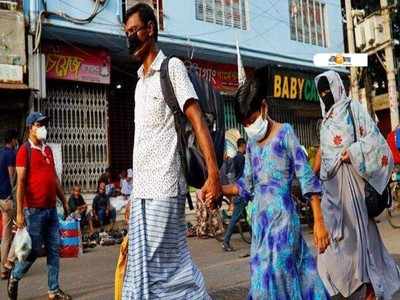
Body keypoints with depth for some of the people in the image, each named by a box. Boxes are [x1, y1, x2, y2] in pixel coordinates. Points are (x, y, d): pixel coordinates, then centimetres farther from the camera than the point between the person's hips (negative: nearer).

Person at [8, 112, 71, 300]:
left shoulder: (48, 150, 14)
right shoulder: (25, 150, -7)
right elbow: (20, 182, -12)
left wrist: (64, 201, 18)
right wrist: (20, 212, -15)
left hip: (51, 209, 7)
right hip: (34, 210, -6)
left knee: (54, 249, 7)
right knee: (34, 250, 2)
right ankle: (14, 277, 28)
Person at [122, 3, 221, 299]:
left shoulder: (173, 68, -3)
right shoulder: (140, 82, 19)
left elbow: (198, 120, -13)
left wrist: (213, 175, -22)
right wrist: (136, 189, 18)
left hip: (163, 186, -7)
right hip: (142, 188, 7)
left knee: (152, 265, -3)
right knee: (173, 262, 11)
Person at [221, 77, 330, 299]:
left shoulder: (284, 133, -5)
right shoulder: (251, 144, 13)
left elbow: (307, 179, -8)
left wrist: (319, 222, -12)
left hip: (282, 216, -6)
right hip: (259, 218, 6)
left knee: (276, 275, -4)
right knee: (264, 276, 10)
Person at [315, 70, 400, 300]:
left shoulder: (352, 108, 0)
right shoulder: (327, 120, 19)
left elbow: (373, 138, -8)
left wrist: (351, 153, -18)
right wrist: (321, 176, 17)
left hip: (350, 176, -7)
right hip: (332, 180, 7)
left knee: (357, 227, -4)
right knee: (336, 230, 6)